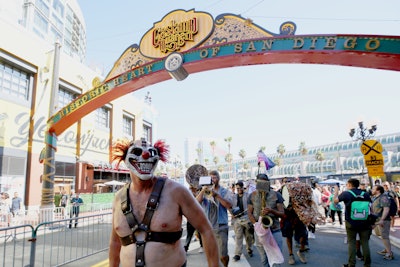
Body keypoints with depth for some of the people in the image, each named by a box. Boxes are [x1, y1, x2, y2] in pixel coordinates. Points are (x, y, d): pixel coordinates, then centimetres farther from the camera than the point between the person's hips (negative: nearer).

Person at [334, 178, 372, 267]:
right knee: (365, 243, 10)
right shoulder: (365, 194, 1)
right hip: (364, 223, 3)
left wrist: (336, 191, 20)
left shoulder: (346, 193, -8)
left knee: (351, 243, 6)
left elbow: (335, 201, 4)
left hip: (351, 223, -2)